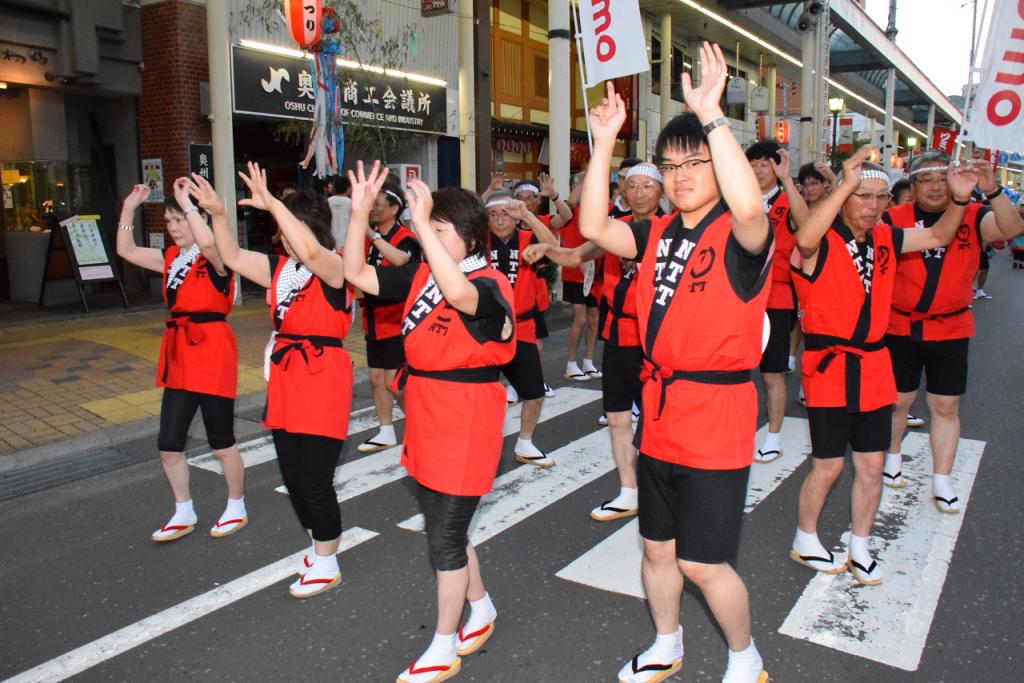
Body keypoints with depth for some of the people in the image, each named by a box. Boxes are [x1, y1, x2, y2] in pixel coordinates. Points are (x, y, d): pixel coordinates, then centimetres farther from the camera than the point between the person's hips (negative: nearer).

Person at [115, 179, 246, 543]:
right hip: (178, 355, 8)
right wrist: (130, 207, 8)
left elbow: (207, 243, -35)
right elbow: (126, 251, 15)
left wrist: (187, 202, -28)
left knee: (221, 442, 5)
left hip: (211, 348, -8)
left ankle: (236, 509, 26)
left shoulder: (217, 257, -11)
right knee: (168, 445, 11)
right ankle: (184, 514, 29)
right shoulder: (171, 257, 12)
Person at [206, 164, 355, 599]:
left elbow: (309, 253, -33)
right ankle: (319, 548, 34)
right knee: (292, 476, 15)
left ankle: (326, 565, 18)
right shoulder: (280, 267, 11)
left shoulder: (334, 267, -12)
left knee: (315, 478, -2)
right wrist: (218, 215, 1)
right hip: (285, 379, 8)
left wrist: (272, 204, -35)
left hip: (323, 381, -8)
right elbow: (233, 257, 13)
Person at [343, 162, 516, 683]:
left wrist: (423, 222, -38)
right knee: (445, 525, 20)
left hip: (465, 418, -8)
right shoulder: (420, 276, 6)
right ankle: (481, 608, 43)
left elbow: (458, 292, -40)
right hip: (425, 415, 8)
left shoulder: (489, 285, -16)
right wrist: (360, 213, -4)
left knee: (444, 535, 2)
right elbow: (357, 274, 6)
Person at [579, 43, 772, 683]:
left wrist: (712, 115, -35)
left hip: (716, 418, -6)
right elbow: (594, 227, -2)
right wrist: (605, 143, -8)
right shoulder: (657, 233, 7)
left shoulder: (741, 235, -12)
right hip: (660, 412, 7)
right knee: (657, 547, 19)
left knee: (702, 561, 2)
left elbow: (750, 205, -35)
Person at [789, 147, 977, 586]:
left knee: (871, 466, 12)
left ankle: (859, 549, 30)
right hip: (829, 365, -6)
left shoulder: (886, 239, 7)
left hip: (874, 366, 6)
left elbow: (938, 237, 20)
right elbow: (805, 239, -38)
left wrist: (959, 199, 2)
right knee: (829, 466, 3)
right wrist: (845, 183, -40)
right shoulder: (822, 242, -14)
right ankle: (804, 541, 26)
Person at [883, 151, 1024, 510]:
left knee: (946, 406, 8)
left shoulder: (971, 215, -2)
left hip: (951, 329, 1)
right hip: (901, 327, -1)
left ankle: (942, 481, 20)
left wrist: (992, 191, -31)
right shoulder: (896, 218, -6)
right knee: (897, 400, 10)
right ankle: (892, 456, 36)